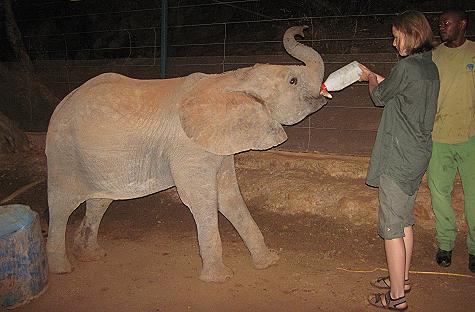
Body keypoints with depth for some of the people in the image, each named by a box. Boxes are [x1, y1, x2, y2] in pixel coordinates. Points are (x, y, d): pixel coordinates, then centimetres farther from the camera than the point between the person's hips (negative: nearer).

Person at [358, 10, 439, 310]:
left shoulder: (406, 66, -17)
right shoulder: (430, 67, 11)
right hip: (418, 155, 10)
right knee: (405, 222, 19)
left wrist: (370, 79, 18)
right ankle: (402, 279, 34)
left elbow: (380, 96, -2)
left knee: (392, 227, -1)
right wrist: (376, 78, 19)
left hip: (398, 159, -10)